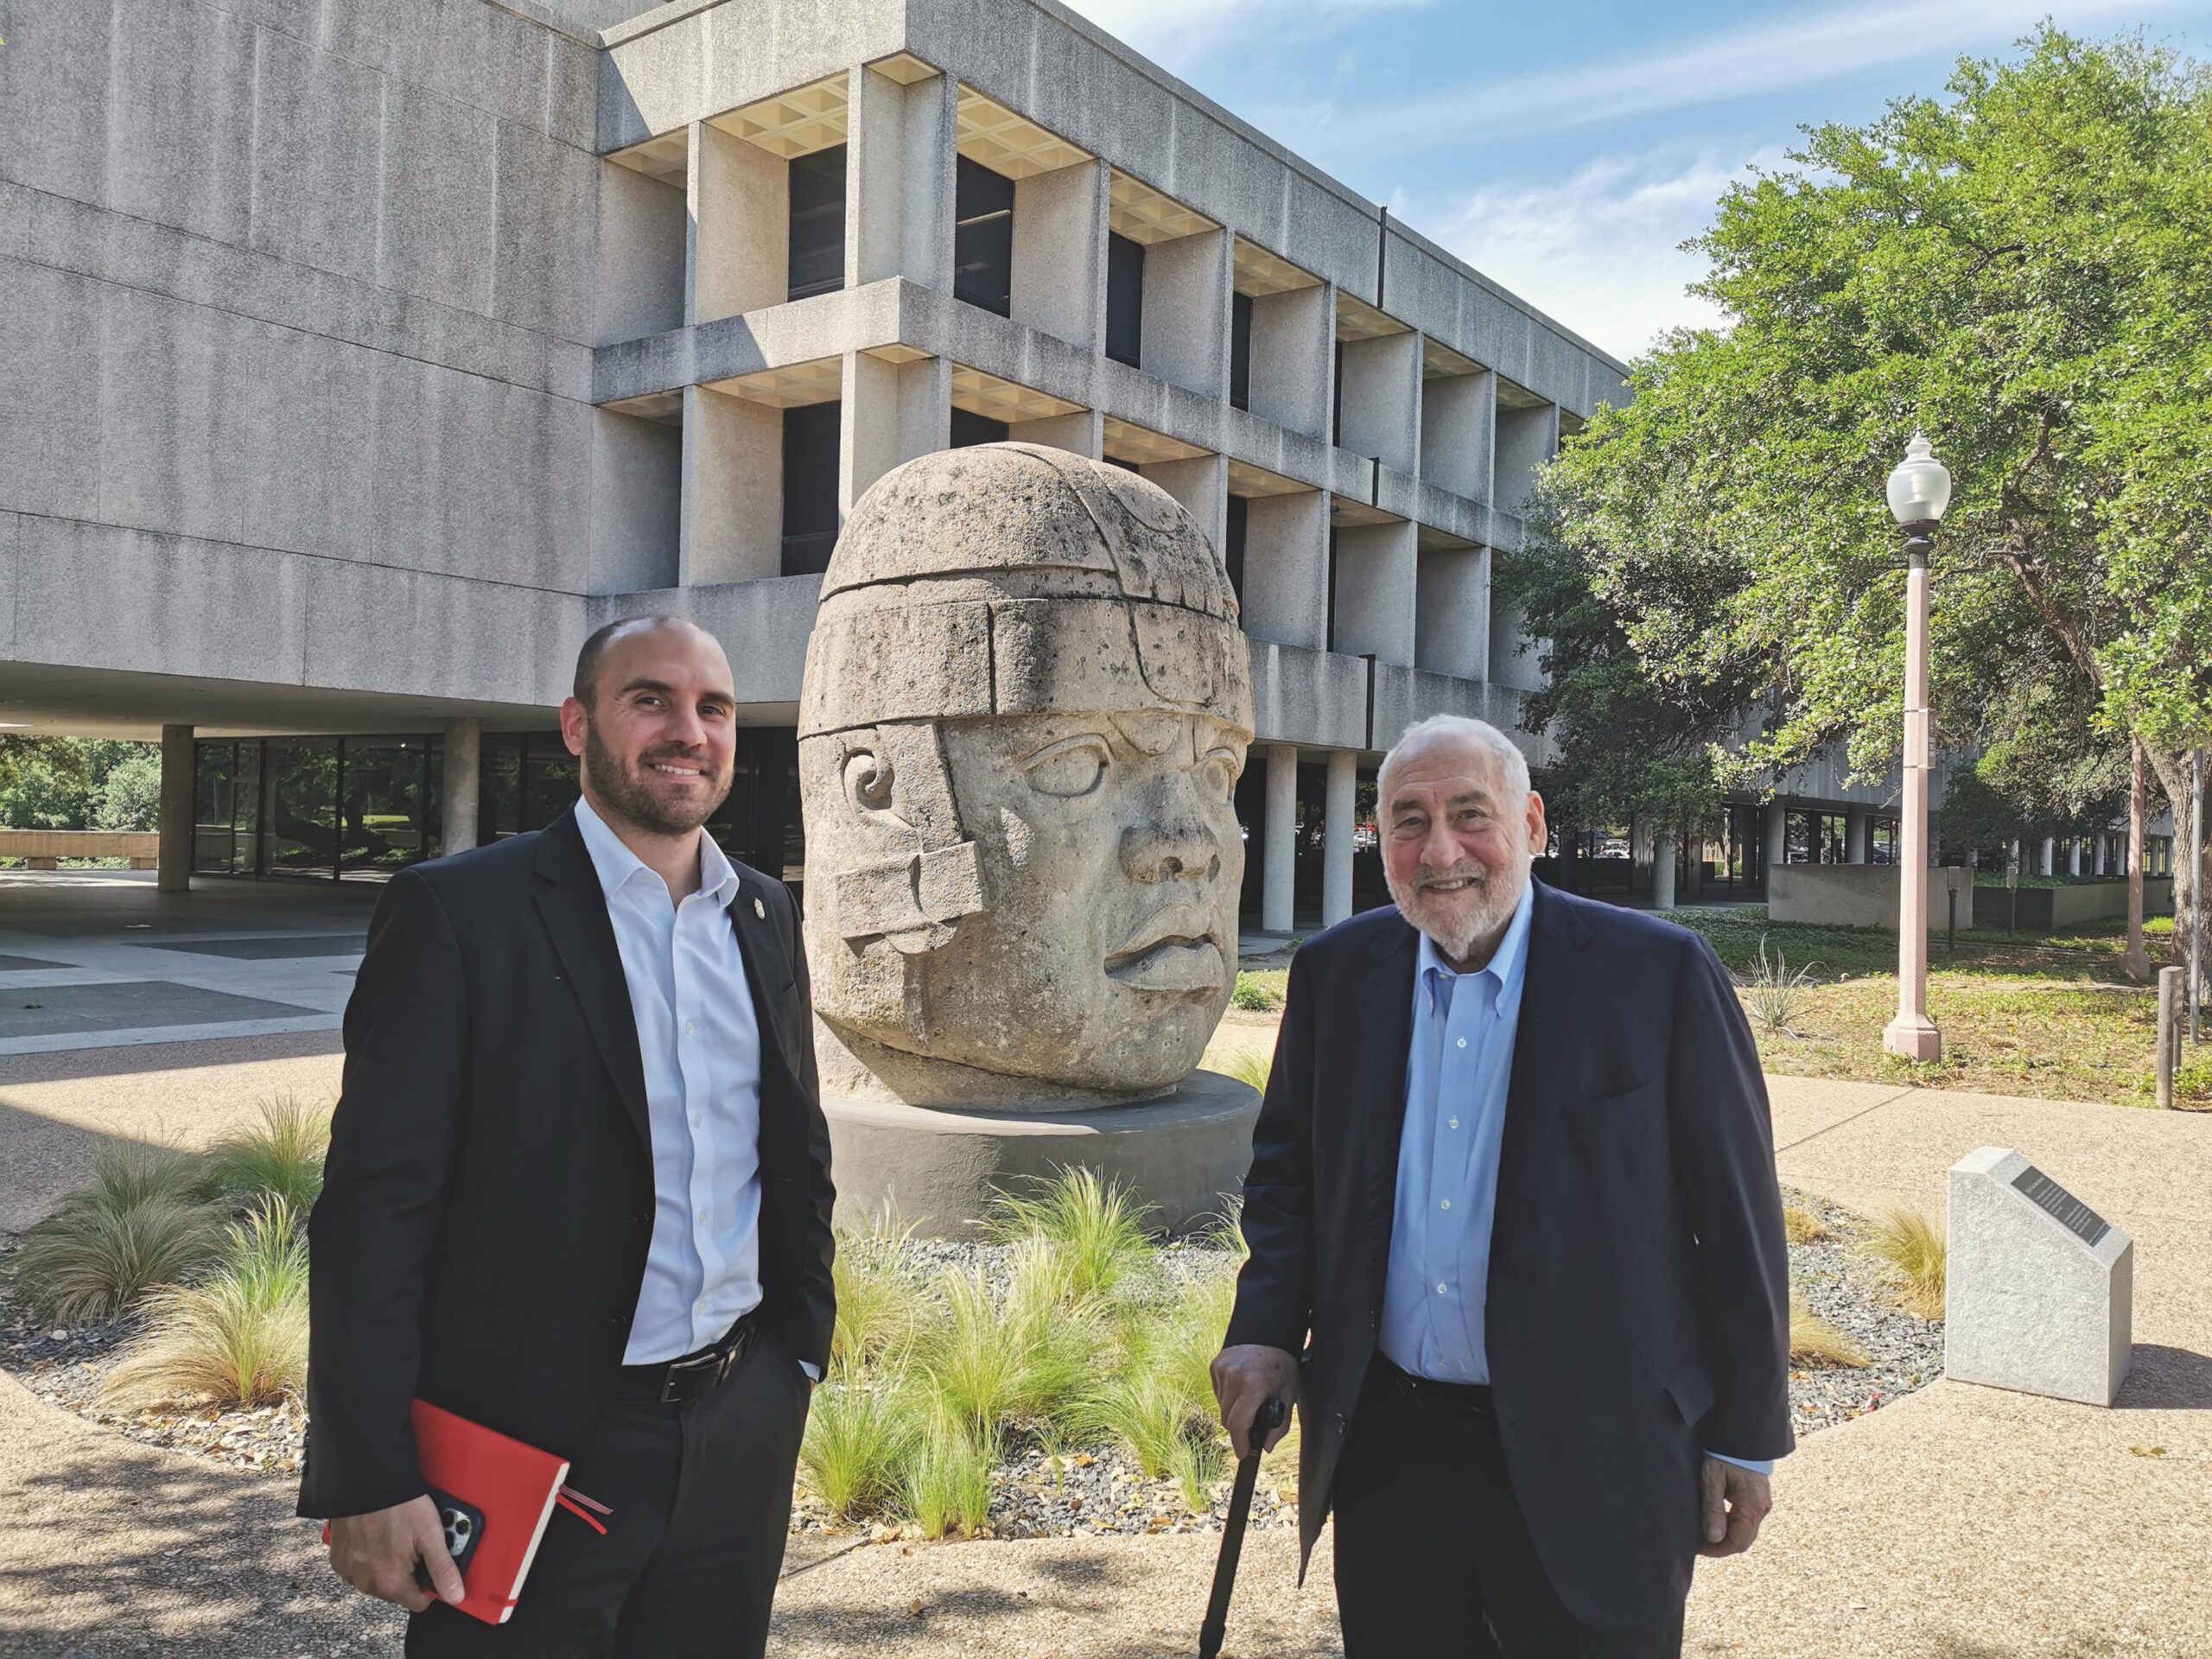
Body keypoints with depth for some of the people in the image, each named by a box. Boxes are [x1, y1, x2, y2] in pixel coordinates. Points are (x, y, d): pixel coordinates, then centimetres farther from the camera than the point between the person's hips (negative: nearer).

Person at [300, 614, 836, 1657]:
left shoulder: (766, 916, 6)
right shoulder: (455, 911, -11)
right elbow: (374, 1207, -13)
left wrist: (803, 1343, 11)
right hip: (533, 1452, -5)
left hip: (742, 1437, 5)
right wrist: (367, 1480, -14)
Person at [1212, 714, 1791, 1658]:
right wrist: (1266, 1327, -3)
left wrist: (1746, 1440, -1)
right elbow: (1286, 1166, 12)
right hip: (1385, 1448, 4)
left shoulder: (1659, 974, -11)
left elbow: (1738, 1216, -5)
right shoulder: (1335, 972, 1)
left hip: (1590, 1468, -3)